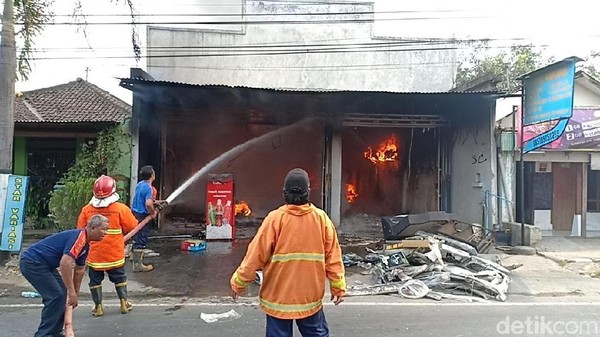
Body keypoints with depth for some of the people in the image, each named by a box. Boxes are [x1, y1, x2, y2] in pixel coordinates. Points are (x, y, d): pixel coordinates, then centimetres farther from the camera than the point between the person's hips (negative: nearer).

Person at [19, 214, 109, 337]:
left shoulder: (85, 244, 8)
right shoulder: (78, 237, -23)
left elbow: (79, 269, 18)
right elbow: (65, 263, -34)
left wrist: (74, 294, 22)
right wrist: (72, 292, -30)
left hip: (43, 263, 10)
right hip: (32, 262, -10)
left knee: (63, 294, 10)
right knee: (56, 296, -12)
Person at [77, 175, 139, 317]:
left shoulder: (86, 210, -7)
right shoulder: (121, 208, -14)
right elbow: (132, 227, -6)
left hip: (94, 255, 1)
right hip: (115, 255, 0)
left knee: (95, 280, 15)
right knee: (119, 278, 16)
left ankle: (98, 306, 18)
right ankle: (124, 303, 21)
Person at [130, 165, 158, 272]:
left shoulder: (140, 184, 6)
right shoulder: (148, 187, -22)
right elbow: (148, 204, -35)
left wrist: (154, 201, 20)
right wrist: (153, 213, -17)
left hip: (135, 212, 9)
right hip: (142, 216, -9)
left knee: (137, 238, 25)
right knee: (141, 240, -1)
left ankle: (137, 256, 42)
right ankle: (138, 265, 5)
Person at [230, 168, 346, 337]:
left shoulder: (275, 218, -13)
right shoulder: (321, 218, -7)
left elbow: (256, 255, -11)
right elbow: (333, 256, -3)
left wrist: (238, 282, 2)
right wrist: (338, 287, 9)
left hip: (279, 296, -2)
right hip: (311, 294, 2)